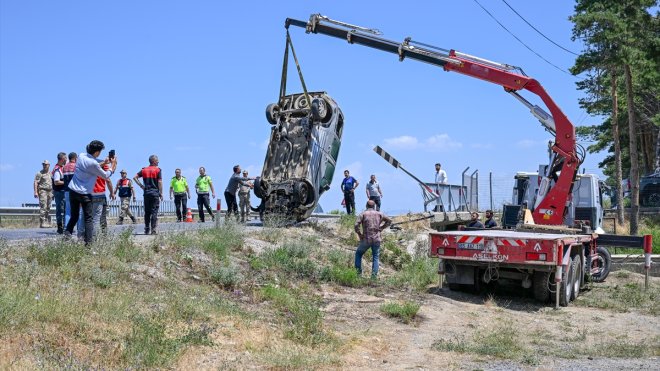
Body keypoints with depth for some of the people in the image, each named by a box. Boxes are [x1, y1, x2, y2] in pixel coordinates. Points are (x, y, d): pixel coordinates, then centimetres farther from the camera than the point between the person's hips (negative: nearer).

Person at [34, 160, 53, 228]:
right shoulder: (39, 173, -2)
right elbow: (35, 183, -8)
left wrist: (53, 193, 19)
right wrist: (36, 192, -17)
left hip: (50, 191, 6)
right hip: (42, 191, -6)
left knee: (48, 208, 8)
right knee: (43, 208, -12)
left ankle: (47, 222, 12)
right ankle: (42, 223, -13)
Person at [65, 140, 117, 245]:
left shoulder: (81, 156, 3)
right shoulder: (93, 163, -18)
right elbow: (106, 176, -5)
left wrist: (103, 162, 19)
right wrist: (113, 164, 7)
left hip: (72, 191, 7)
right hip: (84, 193, -7)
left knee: (74, 216, 16)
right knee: (89, 219, 1)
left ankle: (66, 235, 1)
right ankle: (88, 242, -4)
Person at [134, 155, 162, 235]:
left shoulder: (144, 170, 10)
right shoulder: (158, 170, -4)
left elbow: (135, 177, 6)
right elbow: (160, 182, -8)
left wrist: (141, 185, 7)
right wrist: (161, 193, -3)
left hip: (146, 193, 4)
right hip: (155, 193, -4)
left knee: (147, 212, 10)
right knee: (154, 212, -3)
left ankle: (147, 229, 13)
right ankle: (153, 230, -7)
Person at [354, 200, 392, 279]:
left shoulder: (363, 214, -3)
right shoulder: (379, 214, 7)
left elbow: (356, 225, -15)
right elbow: (389, 221, 16)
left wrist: (359, 234, -3)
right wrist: (381, 228, 14)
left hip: (366, 239, -2)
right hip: (377, 239, 2)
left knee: (358, 254, 19)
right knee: (376, 257, 13)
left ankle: (358, 272, 12)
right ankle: (374, 275, 2)